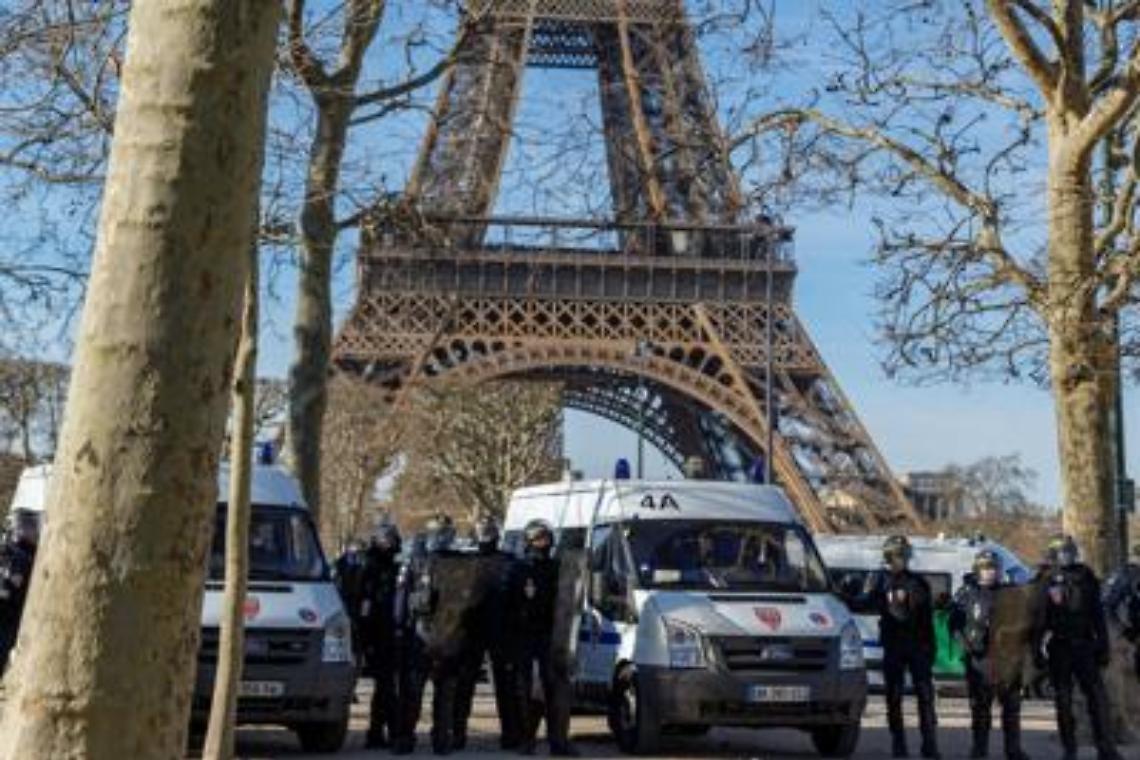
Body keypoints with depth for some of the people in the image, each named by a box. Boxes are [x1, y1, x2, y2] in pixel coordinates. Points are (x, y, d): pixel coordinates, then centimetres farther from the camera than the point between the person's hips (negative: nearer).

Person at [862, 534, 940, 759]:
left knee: (925, 695, -2)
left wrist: (931, 648, 6)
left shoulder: (918, 583, 8)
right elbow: (865, 603, -3)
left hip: (918, 646, 0)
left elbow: (928, 619, 10)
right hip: (893, 646, 0)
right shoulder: (879, 579, 6)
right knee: (893, 696, 2)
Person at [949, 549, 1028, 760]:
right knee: (980, 704, 3)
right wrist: (966, 645, -10)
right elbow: (955, 624, 0)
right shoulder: (966, 593, 2)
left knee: (1011, 703, 3)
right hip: (978, 656, -2)